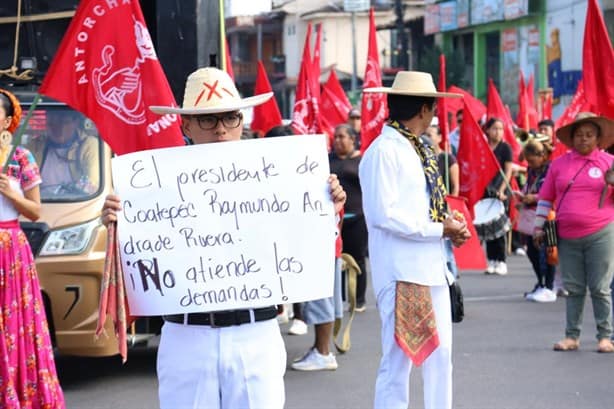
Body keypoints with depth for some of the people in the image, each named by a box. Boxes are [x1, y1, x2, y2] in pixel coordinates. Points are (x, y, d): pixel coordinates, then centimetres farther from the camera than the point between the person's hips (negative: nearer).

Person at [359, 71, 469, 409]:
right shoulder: (384, 151, -14)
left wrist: (450, 227, 0)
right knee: (399, 359, -3)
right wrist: (440, 229, -15)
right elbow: (384, 215, -21)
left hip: (432, 267, 9)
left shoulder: (419, 150, 13)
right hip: (401, 271, -9)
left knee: (440, 355, 13)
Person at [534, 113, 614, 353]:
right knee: (573, 288, 7)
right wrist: (539, 227, 12)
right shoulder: (559, 164, 10)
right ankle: (572, 336, 13)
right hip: (567, 236, 2)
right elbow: (546, 197, 15)